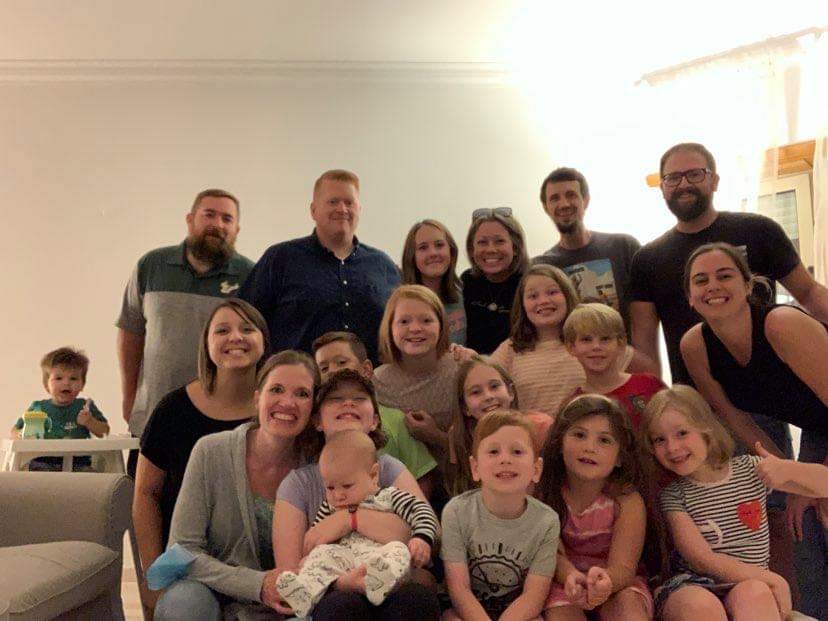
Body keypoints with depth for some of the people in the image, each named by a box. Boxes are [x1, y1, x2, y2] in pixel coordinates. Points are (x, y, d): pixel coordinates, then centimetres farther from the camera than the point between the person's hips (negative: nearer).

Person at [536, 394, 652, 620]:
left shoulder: (628, 501, -15)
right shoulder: (545, 492, -13)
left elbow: (623, 567, -21)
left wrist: (605, 580, -47)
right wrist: (571, 576, -40)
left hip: (616, 583, 0)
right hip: (562, 581, 0)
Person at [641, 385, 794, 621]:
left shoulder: (751, 469, 6)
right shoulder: (673, 495, -1)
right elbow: (704, 560, -10)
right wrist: (773, 579, -14)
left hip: (752, 584, 1)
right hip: (693, 586, -1)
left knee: (755, 594, -33)